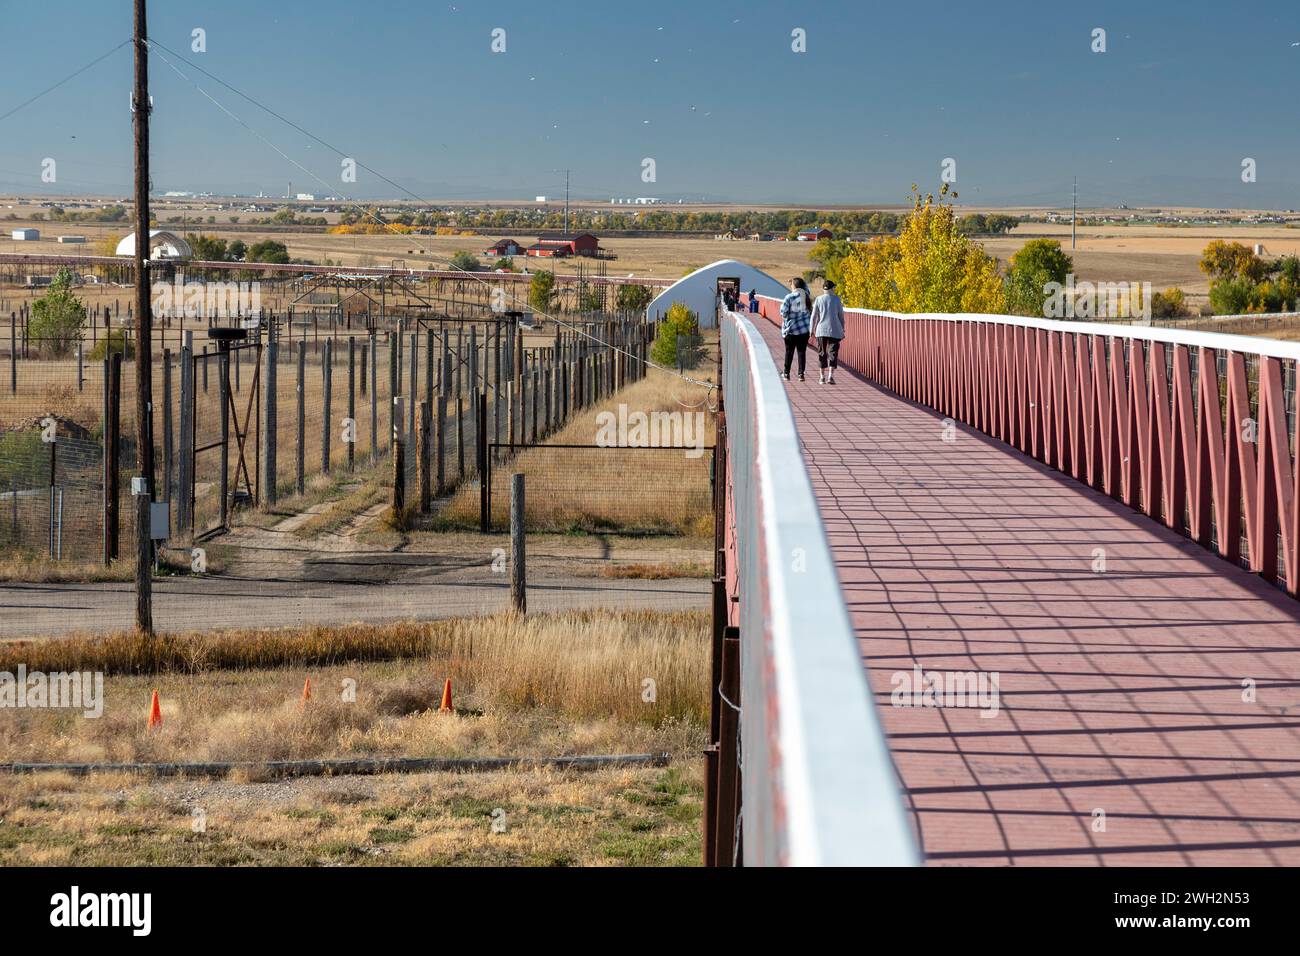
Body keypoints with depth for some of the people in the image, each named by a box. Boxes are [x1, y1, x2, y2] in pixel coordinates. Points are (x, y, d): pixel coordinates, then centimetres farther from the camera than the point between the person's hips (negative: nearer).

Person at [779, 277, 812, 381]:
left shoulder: (789, 297, -12)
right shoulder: (805, 295, 0)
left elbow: (783, 312, -12)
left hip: (791, 329, -3)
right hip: (804, 329, 3)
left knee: (789, 352, 8)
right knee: (802, 351, 7)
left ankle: (786, 373, 14)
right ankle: (801, 374, 4)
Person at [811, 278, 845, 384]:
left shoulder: (819, 299, 1)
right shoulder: (836, 299, 0)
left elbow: (814, 316, 2)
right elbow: (841, 316, 4)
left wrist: (812, 330, 11)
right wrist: (842, 330, 12)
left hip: (821, 330, 1)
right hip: (835, 331, -1)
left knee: (822, 353, 9)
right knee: (833, 353, 0)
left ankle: (822, 377, 11)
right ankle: (831, 376, -12)